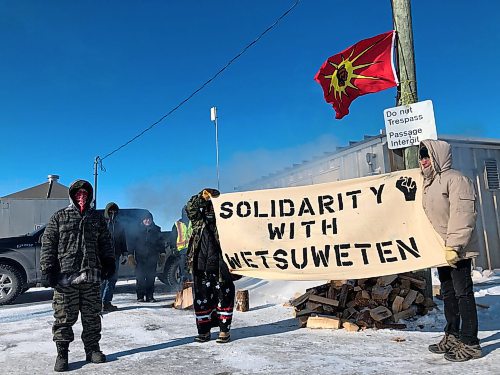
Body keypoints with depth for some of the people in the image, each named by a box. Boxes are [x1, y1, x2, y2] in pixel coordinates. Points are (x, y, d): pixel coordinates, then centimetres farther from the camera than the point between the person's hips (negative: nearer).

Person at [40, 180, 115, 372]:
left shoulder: (97, 218, 15)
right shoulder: (59, 217, 6)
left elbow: (105, 243, 19)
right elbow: (48, 244, 2)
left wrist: (109, 262, 10)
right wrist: (48, 269, -5)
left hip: (91, 277, 3)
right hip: (65, 276, -2)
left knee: (92, 316, 8)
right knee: (64, 317, 1)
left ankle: (92, 349, 20)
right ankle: (62, 354, 13)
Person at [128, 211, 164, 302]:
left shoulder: (156, 230, 12)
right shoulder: (138, 229, 7)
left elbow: (160, 243, 14)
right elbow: (132, 242, 5)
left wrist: (162, 253, 5)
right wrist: (131, 255, -2)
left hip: (152, 257, 2)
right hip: (140, 257, -1)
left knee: (151, 278, 1)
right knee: (140, 278, -5)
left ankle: (150, 296, 7)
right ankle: (140, 296, 2)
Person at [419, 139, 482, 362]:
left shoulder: (454, 179, -13)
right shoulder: (429, 183, 14)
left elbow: (463, 215, -21)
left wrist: (454, 246, -24)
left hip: (457, 250, -9)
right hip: (440, 250, 9)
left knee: (462, 293, -3)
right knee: (448, 293, 15)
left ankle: (469, 343, 6)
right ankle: (452, 337, 26)